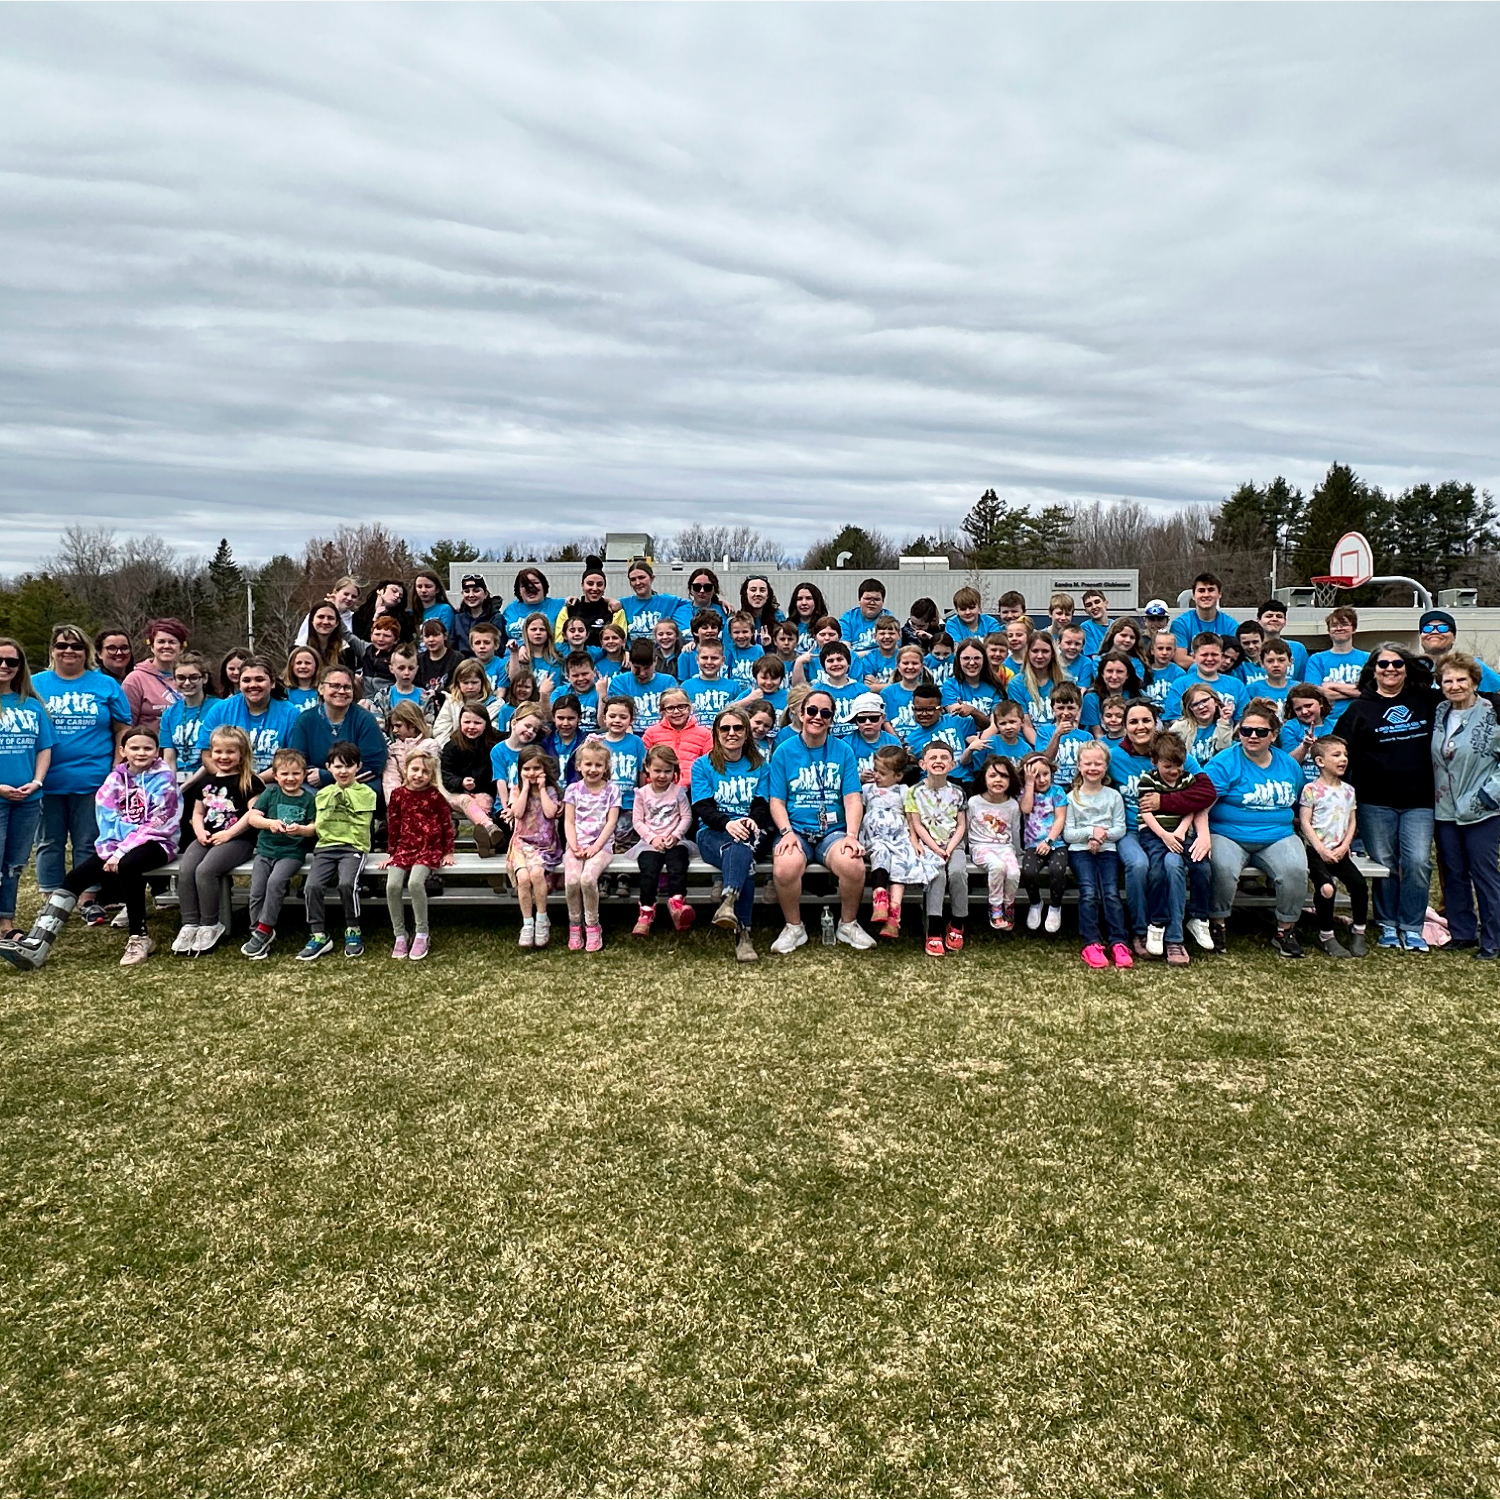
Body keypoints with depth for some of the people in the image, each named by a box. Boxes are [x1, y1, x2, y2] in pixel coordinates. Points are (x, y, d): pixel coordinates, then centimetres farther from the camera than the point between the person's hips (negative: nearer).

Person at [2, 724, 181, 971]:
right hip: (119, 842, 6)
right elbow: (106, 818, 1)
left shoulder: (164, 779, -6)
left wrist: (122, 852, -19)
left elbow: (156, 825, -13)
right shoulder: (115, 778, 9)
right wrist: (111, 850, -16)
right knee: (75, 876, -13)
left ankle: (140, 938, -23)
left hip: (155, 842, -6)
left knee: (127, 865, -36)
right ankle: (34, 944, -18)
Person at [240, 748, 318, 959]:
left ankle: (264, 931, -13)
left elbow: (314, 828, 0)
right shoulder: (270, 793, 6)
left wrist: (300, 829, -21)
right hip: (266, 849, 3)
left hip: (292, 852, -3)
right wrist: (270, 823, -20)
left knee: (275, 882, -25)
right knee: (256, 891, -9)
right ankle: (257, 931, 7)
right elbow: (253, 817, -1)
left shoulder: (308, 798, 3)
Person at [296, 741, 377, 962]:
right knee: (312, 886, -23)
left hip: (354, 847, -3)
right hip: (326, 846, 3)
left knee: (346, 883, -30)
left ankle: (353, 931, -10)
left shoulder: (366, 793, 7)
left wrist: (344, 801, 1)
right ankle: (319, 935, -9)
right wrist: (331, 805, 0)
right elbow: (319, 826, 10)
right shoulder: (323, 794, 17)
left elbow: (362, 826, -2)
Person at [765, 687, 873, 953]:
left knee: (854, 865, -31)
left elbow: (853, 799, 2)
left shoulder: (843, 751, 9)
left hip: (834, 831, 1)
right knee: (786, 867, -34)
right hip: (796, 829, -1)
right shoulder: (784, 751, 7)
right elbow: (777, 801, 3)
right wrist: (787, 832, -14)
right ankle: (794, 928, -6)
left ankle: (848, 925, -2)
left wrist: (851, 835, -13)